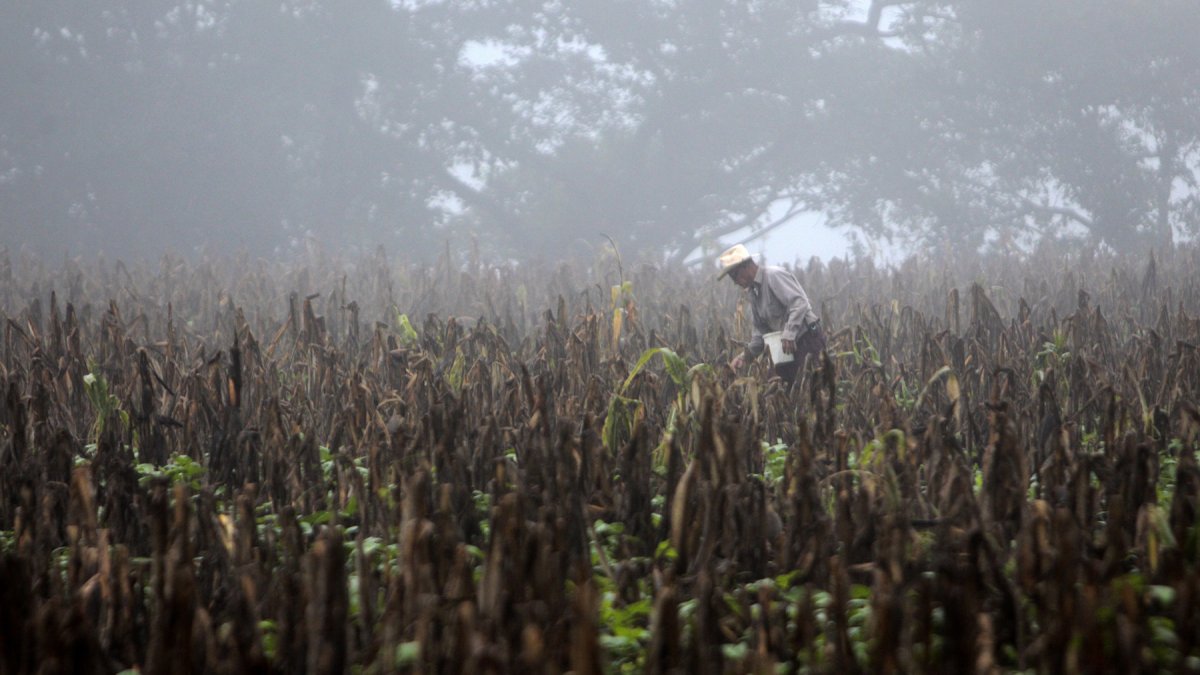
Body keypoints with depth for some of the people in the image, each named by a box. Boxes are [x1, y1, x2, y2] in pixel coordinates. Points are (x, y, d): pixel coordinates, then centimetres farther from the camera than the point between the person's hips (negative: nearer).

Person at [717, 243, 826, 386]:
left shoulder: (774, 276, -13)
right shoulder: (753, 292, 16)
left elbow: (799, 303, -24)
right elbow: (761, 329, 19)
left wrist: (789, 335, -30)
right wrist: (746, 355, 5)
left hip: (808, 340, -9)